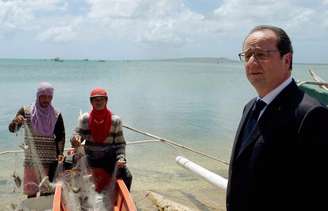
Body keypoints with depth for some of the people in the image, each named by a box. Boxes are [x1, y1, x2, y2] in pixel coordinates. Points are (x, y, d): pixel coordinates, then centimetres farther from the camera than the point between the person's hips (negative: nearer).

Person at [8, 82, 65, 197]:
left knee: (46, 192, 2)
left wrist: (60, 153, -9)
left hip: (50, 159, 0)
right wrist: (16, 121, -26)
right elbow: (12, 129, -4)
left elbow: (61, 136, 4)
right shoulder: (26, 111, -1)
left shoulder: (56, 115, 0)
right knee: (31, 192, 4)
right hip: (31, 159, 0)